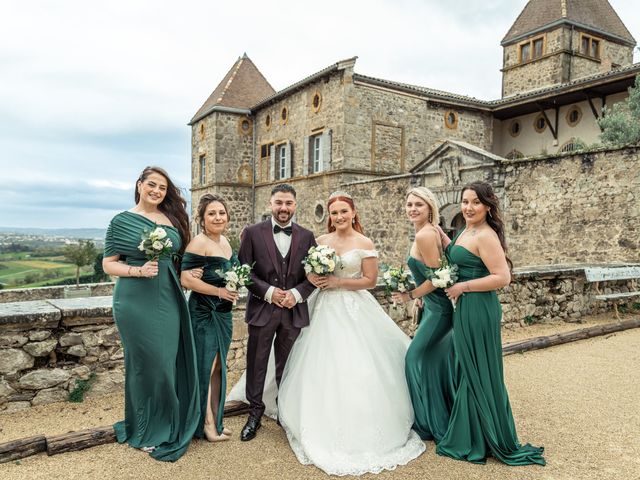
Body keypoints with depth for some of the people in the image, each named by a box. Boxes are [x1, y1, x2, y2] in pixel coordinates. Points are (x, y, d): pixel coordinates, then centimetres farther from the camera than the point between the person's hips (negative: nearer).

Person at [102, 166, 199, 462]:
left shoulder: (172, 219, 9)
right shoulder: (122, 221, -3)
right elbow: (108, 264, -3)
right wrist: (139, 270, -17)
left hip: (169, 301, 4)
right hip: (137, 302, -4)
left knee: (171, 362, 10)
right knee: (147, 364, 3)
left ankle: (170, 424, 30)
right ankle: (146, 431, 24)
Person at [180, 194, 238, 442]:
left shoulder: (224, 241, 10)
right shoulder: (199, 242, -15)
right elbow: (186, 279, -22)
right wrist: (219, 291, -18)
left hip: (223, 313, 8)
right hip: (204, 313, -8)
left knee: (218, 367, 15)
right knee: (206, 367, 3)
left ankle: (215, 419, 28)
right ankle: (206, 424, 18)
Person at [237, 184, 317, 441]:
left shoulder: (306, 236, 5)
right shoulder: (253, 233, -2)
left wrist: (297, 293, -10)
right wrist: (268, 292, -13)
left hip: (294, 311, 2)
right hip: (262, 309, -1)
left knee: (288, 367, 13)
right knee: (257, 364, 7)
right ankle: (255, 413, 24)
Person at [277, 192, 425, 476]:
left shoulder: (364, 244, -3)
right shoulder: (321, 241, 7)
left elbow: (370, 280, -5)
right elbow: (311, 274, 12)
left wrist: (338, 282, -13)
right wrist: (315, 279, -11)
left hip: (355, 310, -3)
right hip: (326, 309, 3)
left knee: (357, 369, -3)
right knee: (324, 369, 4)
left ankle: (361, 433, 13)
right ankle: (327, 431, 20)